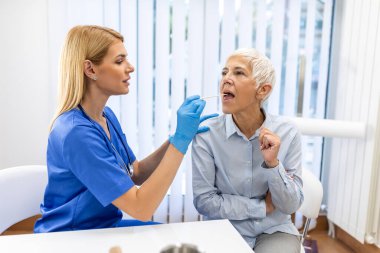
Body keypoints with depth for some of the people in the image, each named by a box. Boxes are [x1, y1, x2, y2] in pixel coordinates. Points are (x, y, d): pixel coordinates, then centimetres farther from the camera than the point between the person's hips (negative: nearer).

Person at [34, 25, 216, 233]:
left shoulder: (106, 116, -1)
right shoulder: (77, 132, -29)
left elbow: (135, 174, 4)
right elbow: (141, 208, -29)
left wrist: (177, 138, -9)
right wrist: (181, 140, -30)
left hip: (105, 225, 7)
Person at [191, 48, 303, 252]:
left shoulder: (287, 133, -10)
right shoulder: (207, 134, -14)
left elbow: (291, 205, -8)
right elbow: (203, 200, -12)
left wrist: (272, 163, -23)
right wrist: (263, 207, -11)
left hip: (274, 231, 1)